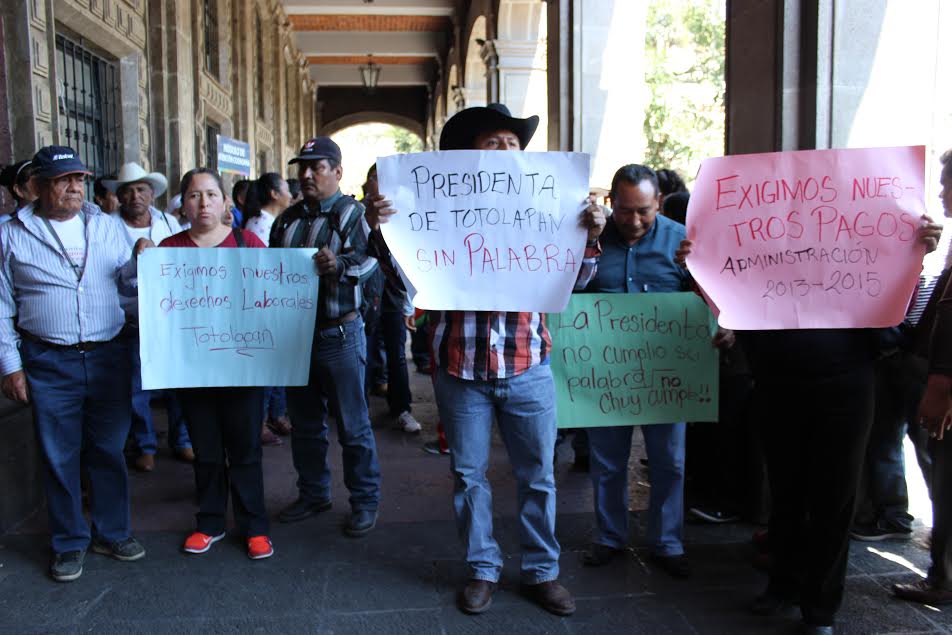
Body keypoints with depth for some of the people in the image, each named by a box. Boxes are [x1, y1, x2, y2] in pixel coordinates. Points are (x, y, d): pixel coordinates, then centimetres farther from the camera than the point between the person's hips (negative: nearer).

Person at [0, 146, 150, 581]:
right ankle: (70, 543, 22)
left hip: (107, 355, 2)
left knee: (108, 450, 11)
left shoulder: (106, 226, 7)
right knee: (59, 457, 7)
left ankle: (111, 533, 26)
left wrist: (139, 261, -12)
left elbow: (129, 285, 8)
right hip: (49, 363, -2)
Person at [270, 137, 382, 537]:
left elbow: (371, 259, -18)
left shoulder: (352, 214, -4)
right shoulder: (287, 219, 14)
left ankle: (364, 502, 14)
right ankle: (312, 494, 31)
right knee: (304, 424, 15)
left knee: (352, 425, 1)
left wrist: (339, 265, -36)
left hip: (339, 335, -6)